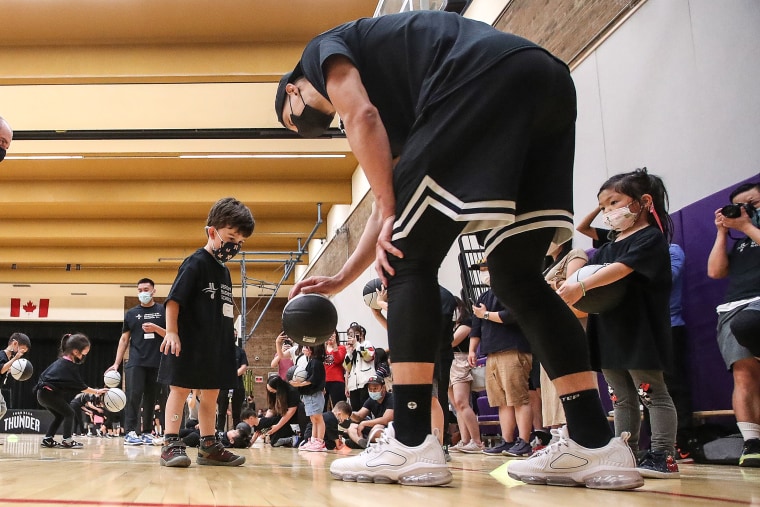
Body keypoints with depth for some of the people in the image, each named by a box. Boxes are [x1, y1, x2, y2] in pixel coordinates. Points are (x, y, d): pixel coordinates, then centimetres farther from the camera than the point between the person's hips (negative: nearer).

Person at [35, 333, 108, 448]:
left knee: (59, 415, 18)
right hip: (49, 393, -9)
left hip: (43, 393, 9)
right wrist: (97, 391, -2)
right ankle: (67, 441, -8)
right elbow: (81, 386, -8)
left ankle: (47, 440, 18)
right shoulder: (70, 366, -14)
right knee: (69, 413, -3)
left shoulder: (62, 360, 13)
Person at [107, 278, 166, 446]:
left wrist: (156, 328, -14)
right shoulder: (131, 313, 10)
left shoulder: (163, 311, 7)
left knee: (151, 399, 4)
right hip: (135, 362, 0)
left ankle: (146, 432, 11)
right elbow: (124, 339, 11)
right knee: (133, 396, -10)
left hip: (157, 363, 0)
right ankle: (130, 432, -9)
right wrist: (116, 363, 4)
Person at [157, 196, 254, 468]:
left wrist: (226, 342, 20)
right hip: (188, 342, -8)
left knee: (211, 393, 11)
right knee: (180, 389, -2)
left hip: (214, 346, 8)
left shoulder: (225, 271, 14)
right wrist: (171, 332, -21)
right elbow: (174, 299, -15)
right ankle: (171, 443, 1)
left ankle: (209, 445, 17)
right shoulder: (195, 263, -11)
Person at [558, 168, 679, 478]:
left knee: (652, 394, -2)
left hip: (640, 333, -8)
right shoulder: (608, 247, 19)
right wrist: (566, 286, -15)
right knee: (622, 399, 12)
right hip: (609, 334, 8)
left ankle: (663, 456, 1)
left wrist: (582, 287, -32)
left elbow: (621, 268, -22)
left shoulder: (651, 238, -6)